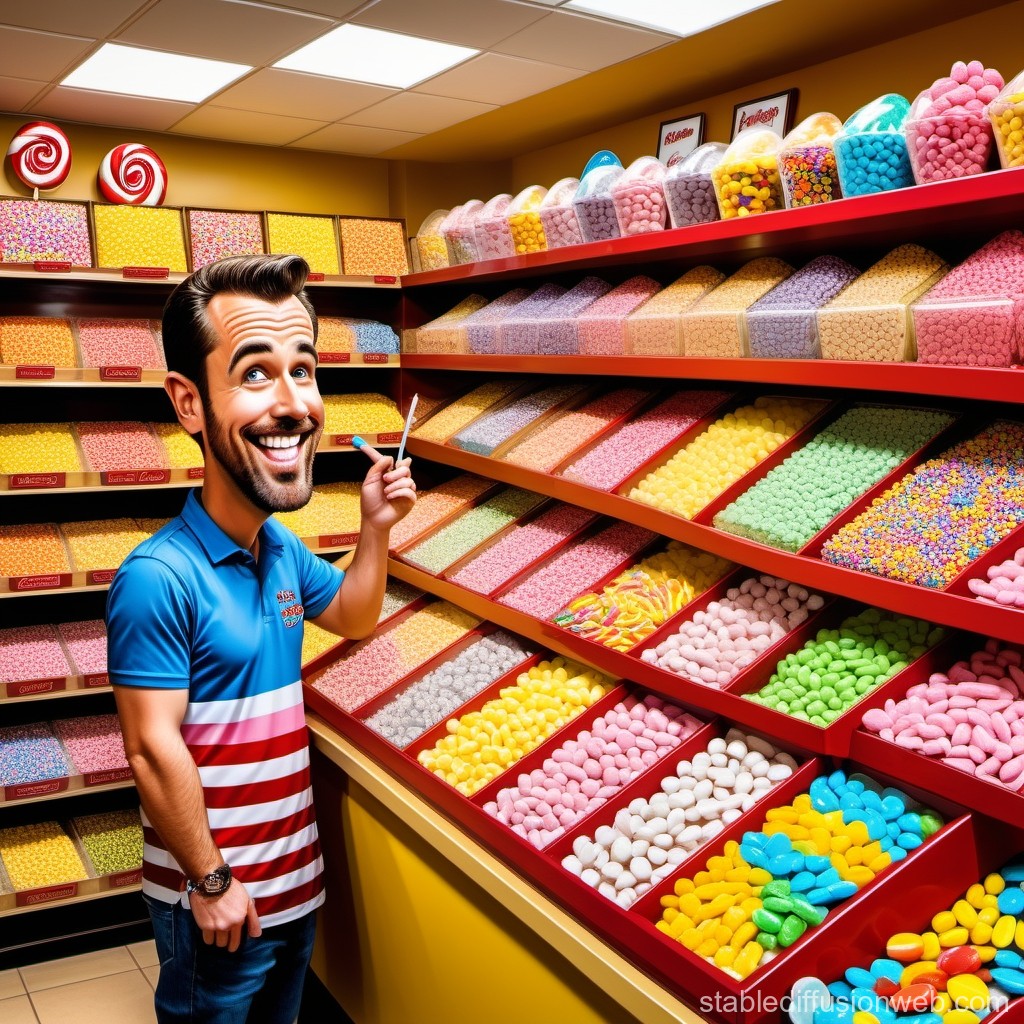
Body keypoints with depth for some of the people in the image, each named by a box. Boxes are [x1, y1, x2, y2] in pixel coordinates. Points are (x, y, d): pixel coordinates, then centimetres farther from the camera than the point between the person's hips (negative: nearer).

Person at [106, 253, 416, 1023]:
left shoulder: (284, 549, -3)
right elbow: (155, 749, -23)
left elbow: (354, 618, 14)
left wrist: (376, 527, 0)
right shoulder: (160, 578, -27)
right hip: (215, 899, -7)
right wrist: (211, 881, -16)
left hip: (294, 872, 7)